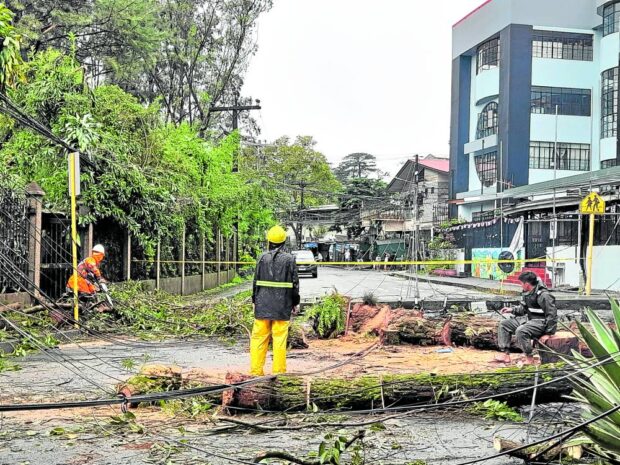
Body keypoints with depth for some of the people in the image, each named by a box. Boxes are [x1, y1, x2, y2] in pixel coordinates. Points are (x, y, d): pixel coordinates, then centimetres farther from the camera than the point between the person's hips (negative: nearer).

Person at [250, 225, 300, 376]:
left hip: (263, 305, 1)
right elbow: (295, 283, -1)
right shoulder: (289, 259, -3)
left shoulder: (262, 258, 0)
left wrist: (254, 301, 12)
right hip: (282, 306, -1)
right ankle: (278, 371, 5)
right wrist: (295, 303, 9)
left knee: (258, 337, 7)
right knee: (280, 339, 3)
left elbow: (256, 281, 3)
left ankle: (256, 370, 8)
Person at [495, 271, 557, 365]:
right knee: (504, 324, 7)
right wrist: (512, 310, 4)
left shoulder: (543, 295, -20)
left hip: (541, 323, -10)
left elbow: (552, 315, -21)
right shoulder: (527, 293, 9)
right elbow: (523, 309, 23)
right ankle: (506, 355, 1)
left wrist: (548, 333, -21)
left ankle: (529, 358, -20)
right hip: (530, 321, 10)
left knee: (520, 331, -36)